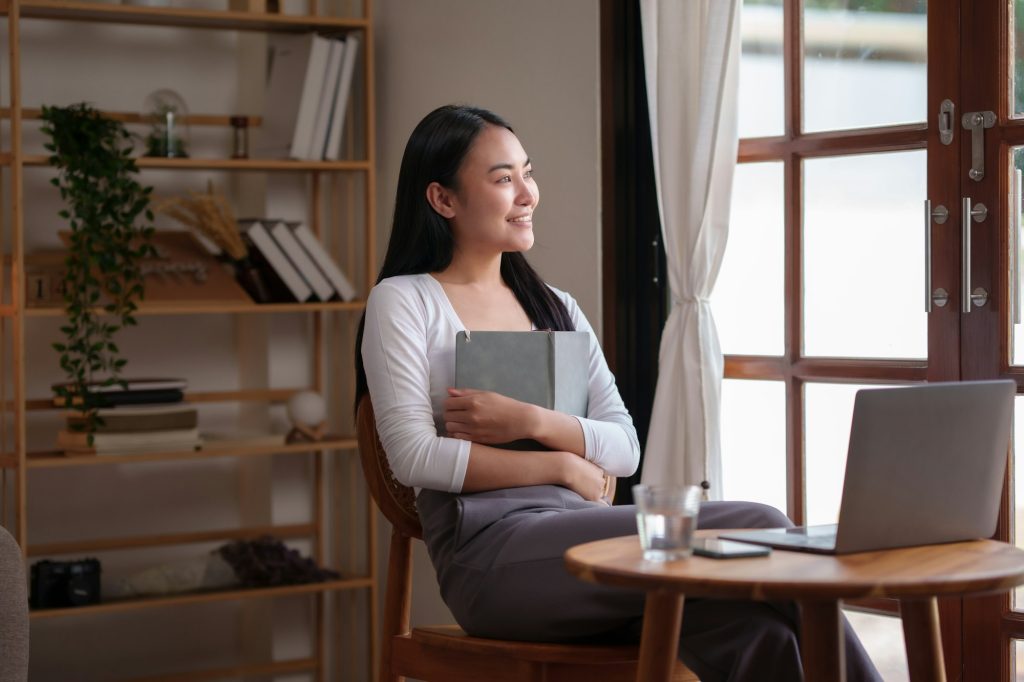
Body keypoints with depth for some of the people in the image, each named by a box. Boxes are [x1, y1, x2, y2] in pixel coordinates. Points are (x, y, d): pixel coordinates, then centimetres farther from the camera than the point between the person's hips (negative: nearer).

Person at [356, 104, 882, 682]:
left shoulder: (557, 307, 23)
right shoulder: (403, 302, 6)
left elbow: (626, 450, 11)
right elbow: (415, 456, -8)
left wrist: (532, 421, -8)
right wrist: (563, 467, -5)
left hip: (582, 533, 6)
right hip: (491, 554, -5)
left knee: (760, 635, -26)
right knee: (757, 530, -24)